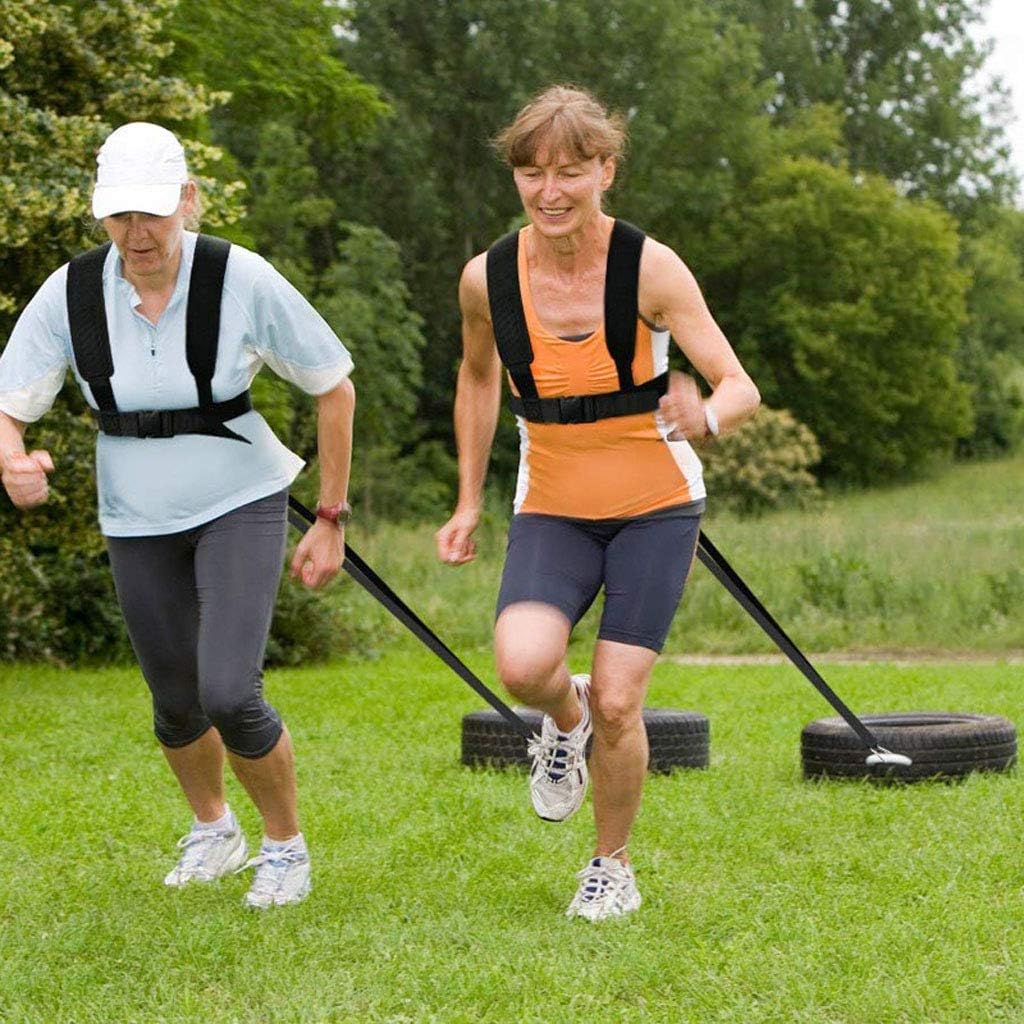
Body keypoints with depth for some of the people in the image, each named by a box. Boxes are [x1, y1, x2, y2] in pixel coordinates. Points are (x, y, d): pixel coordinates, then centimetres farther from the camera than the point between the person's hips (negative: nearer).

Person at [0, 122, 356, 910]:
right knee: (177, 704, 13)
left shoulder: (242, 280, -18)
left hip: (240, 505, -3)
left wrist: (332, 520, -6)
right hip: (137, 521, 3)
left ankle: (287, 843, 10)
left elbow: (335, 386, -7)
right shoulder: (70, 295, -13)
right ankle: (213, 830, 45)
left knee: (229, 694, -18)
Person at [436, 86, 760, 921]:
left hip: (655, 506, -2)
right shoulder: (487, 278, -9)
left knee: (617, 701, -8)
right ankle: (564, 718, 14)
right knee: (522, 665, -25)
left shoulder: (650, 268, -17)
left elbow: (741, 389, -20)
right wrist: (469, 502, 11)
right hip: (552, 509, 2)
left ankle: (612, 868, 18)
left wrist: (705, 416, -43)